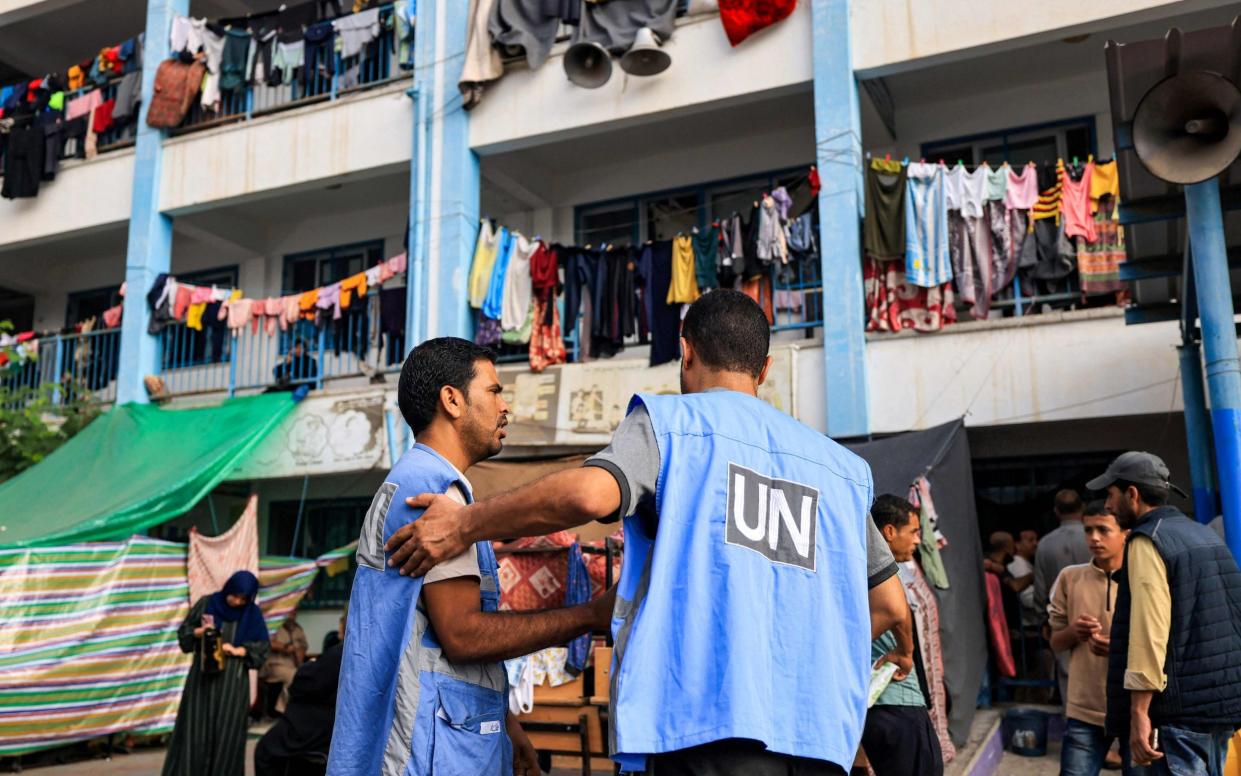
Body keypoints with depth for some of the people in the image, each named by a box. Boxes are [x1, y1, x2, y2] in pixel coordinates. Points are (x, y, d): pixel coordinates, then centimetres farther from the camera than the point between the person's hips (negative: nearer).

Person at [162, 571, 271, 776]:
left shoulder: (253, 614, 1)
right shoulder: (206, 603, 0)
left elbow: (262, 647, 1)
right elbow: (184, 632, 5)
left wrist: (237, 650, -14)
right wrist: (200, 632, -15)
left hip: (233, 681, 0)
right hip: (203, 676, 0)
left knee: (227, 733, 2)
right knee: (196, 729, -1)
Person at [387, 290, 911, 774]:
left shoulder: (669, 419, 4)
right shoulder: (840, 465, 17)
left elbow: (591, 493, -16)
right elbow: (891, 605, 19)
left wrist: (464, 525, -2)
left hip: (705, 722, -5)